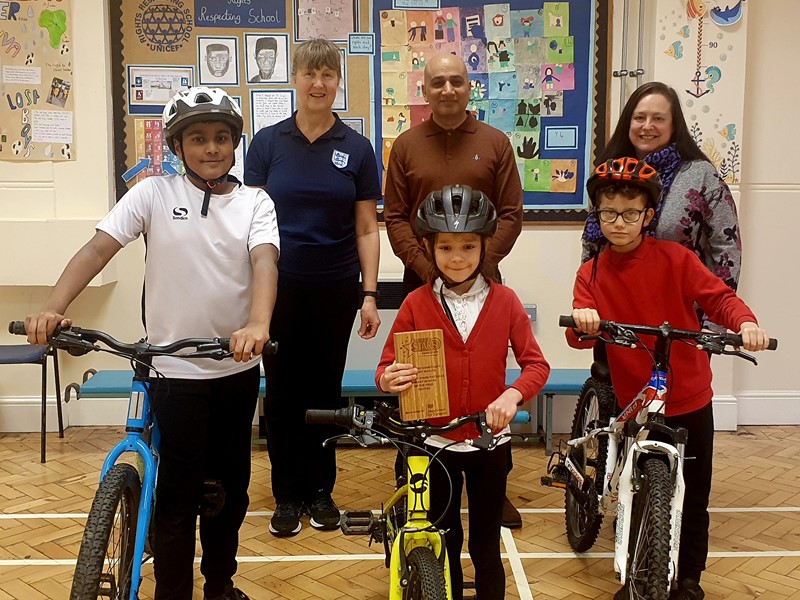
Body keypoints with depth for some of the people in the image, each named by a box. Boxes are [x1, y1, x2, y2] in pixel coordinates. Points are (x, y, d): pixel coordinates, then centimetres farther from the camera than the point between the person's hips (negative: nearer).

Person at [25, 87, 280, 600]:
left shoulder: (254, 202, 1)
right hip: (177, 368, -2)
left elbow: (265, 261, -16)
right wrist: (52, 308, -25)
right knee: (180, 492, 1)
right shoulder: (153, 194, -2)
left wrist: (258, 324, -36)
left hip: (239, 367, 3)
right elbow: (98, 249, -10)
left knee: (231, 484, 15)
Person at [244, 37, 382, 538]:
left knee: (326, 389, 10)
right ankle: (287, 495, 21)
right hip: (279, 288, 0)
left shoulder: (356, 149, 1)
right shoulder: (268, 143, 1)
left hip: (335, 290, 0)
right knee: (283, 391, 6)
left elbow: (366, 229, 2)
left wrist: (370, 294, -3)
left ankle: (321, 490, 25)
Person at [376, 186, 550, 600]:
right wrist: (387, 380, -28)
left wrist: (513, 394, -24)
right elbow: (387, 366, -5)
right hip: (434, 442, 0)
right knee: (443, 545, 14)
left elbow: (536, 363, -5)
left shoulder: (504, 301, -5)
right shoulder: (416, 304, -7)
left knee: (486, 546, 13)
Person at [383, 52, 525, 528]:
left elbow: (511, 214, 3)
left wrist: (481, 263, -10)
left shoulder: (495, 143, 5)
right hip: (421, 282, 0)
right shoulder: (406, 146, 7)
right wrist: (426, 267, -9)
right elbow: (395, 218, 3)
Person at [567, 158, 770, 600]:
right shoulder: (591, 273, -2)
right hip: (632, 404, 2)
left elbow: (718, 297, -13)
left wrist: (746, 322, -34)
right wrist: (582, 325, -37)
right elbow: (580, 334, -13)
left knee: (692, 498, 10)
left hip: (689, 401, -1)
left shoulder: (675, 259, -8)